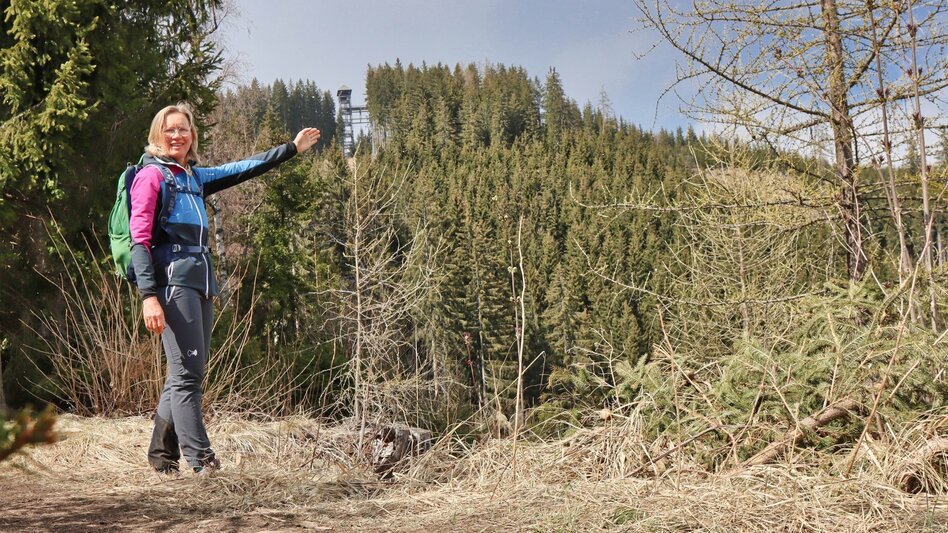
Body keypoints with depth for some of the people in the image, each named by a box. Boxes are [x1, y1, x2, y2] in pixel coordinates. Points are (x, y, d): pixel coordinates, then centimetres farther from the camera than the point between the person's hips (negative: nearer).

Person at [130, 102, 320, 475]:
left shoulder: (194, 177, 21)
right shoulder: (151, 176, 0)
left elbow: (242, 169, 28)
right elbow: (139, 240, -7)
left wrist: (292, 148, 29)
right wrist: (148, 296, -17)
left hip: (201, 283, 8)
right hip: (172, 281, -8)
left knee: (186, 373, 8)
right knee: (187, 373, -11)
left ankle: (163, 454, 17)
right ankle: (200, 459, -9)